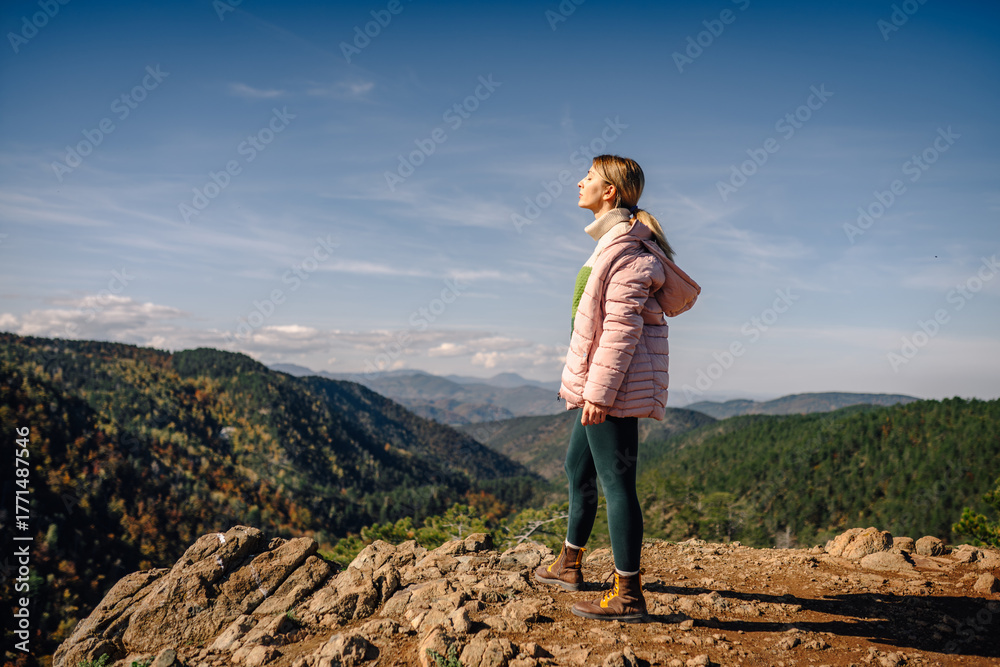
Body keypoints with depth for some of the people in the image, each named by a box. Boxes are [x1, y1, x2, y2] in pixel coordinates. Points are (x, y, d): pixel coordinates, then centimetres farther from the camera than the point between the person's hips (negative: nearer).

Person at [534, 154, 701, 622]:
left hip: (614, 380, -11)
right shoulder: (618, 240, 16)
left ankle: (628, 595, 7)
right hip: (599, 380, 11)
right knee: (578, 465, 20)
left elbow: (622, 326, -23)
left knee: (616, 482, -4)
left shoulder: (627, 247, -16)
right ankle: (569, 564, 36)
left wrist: (598, 391, -23)